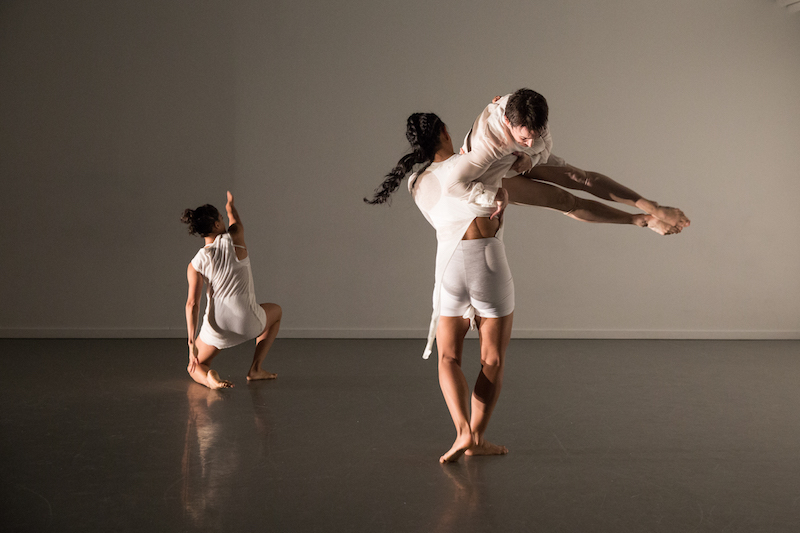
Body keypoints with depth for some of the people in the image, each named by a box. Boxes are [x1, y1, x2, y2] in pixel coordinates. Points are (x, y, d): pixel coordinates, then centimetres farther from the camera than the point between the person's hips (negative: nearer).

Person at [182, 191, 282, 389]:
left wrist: (192, 343, -8)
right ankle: (255, 369, 22)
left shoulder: (195, 264, 1)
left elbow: (192, 303, -8)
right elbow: (234, 218, 23)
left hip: (217, 327, 1)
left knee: (195, 367, 27)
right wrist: (230, 205, 47)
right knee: (276, 311, 34)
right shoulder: (234, 238, -2)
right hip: (248, 323, -1)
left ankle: (208, 378, -12)